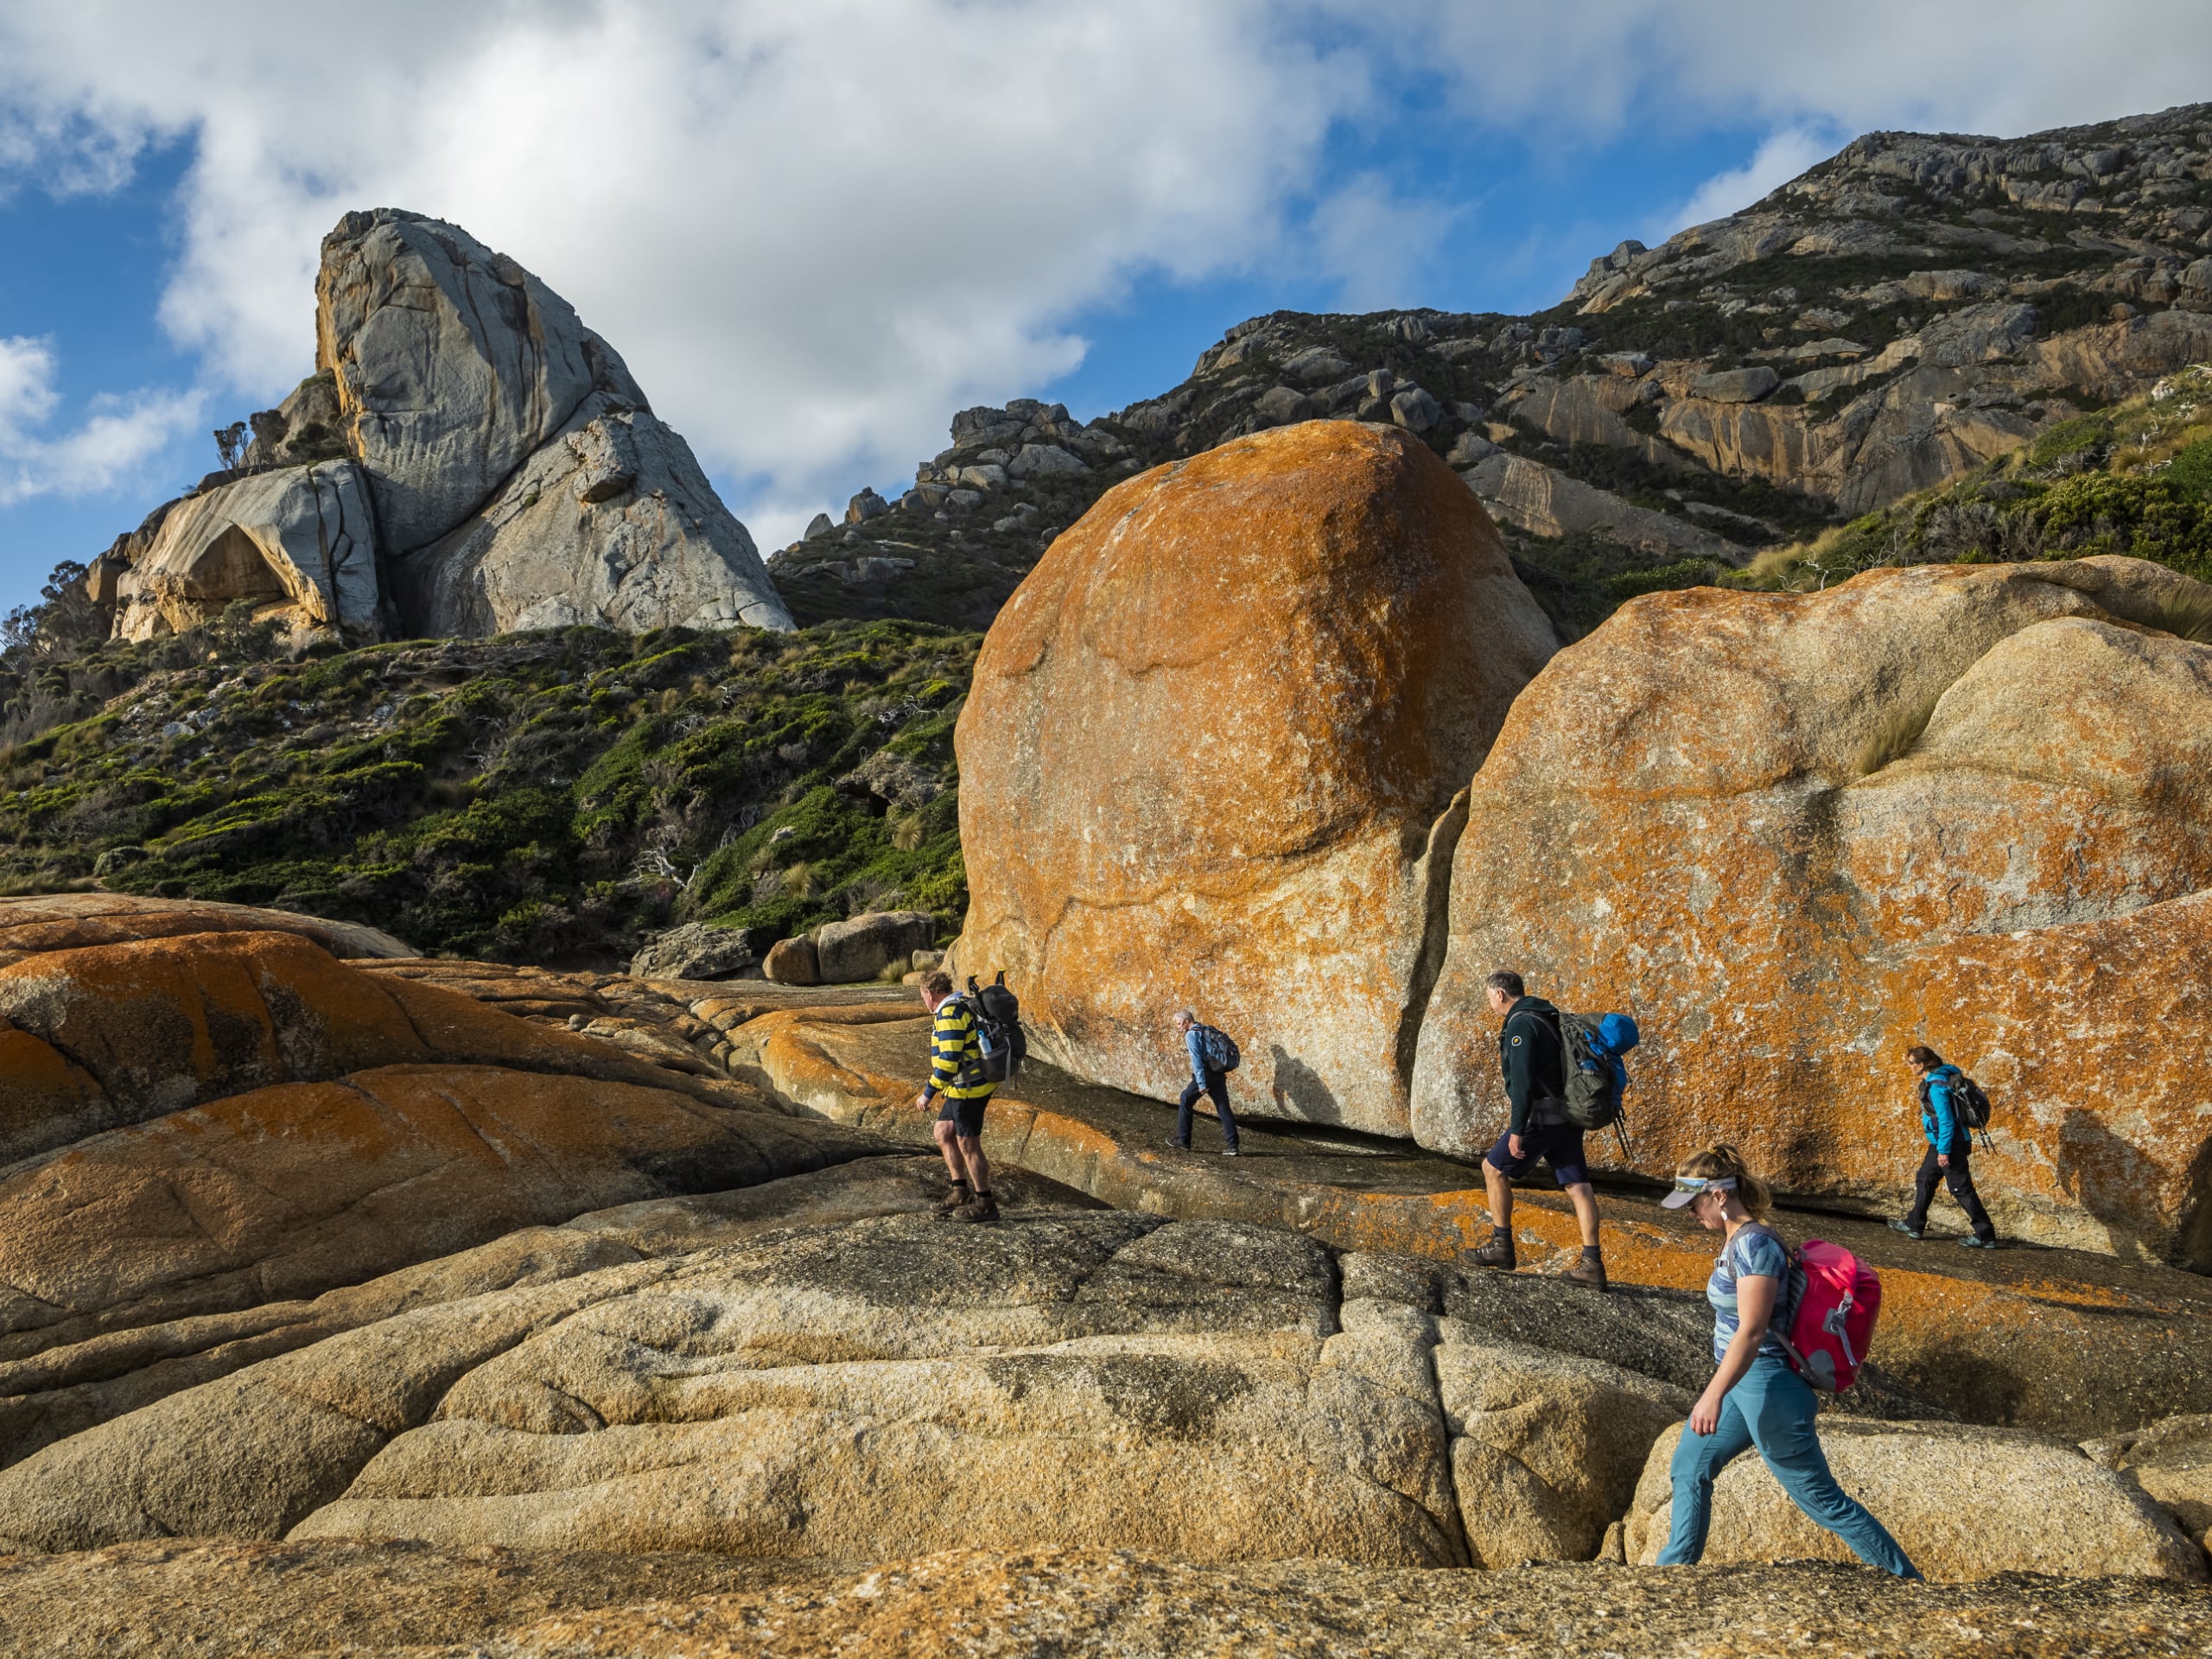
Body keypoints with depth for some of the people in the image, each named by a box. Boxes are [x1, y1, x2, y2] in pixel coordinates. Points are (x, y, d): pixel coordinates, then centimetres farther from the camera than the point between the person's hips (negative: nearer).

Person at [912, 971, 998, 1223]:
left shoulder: (950, 1013, -18)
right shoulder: (960, 1008, 14)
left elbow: (948, 1060, -24)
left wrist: (928, 1094, -17)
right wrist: (944, 1087, 27)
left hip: (969, 1088, -10)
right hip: (968, 1086, 10)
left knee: (968, 1144, -2)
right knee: (943, 1134, 17)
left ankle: (985, 1204, 7)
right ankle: (961, 1191, 22)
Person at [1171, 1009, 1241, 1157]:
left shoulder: (1191, 1034, -7)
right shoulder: (1208, 1030, 18)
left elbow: (1197, 1060, -17)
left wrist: (1201, 1084, -21)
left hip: (1205, 1075, -7)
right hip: (1219, 1075, 7)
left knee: (1185, 1103, 10)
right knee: (1224, 1109, 4)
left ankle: (1183, 1141, 13)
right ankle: (1232, 1146, -4)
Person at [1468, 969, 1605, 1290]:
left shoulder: (1520, 1025, -16)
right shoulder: (1547, 1018, 15)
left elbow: (1523, 1081, -22)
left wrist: (1517, 1129, -21)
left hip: (1542, 1119, -9)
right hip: (1567, 1116, 9)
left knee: (1494, 1168, 6)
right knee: (1577, 1186, 5)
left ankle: (1502, 1246, 11)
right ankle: (1592, 1263, 3)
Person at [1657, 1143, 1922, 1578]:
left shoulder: (1753, 1245, -23)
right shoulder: (1738, 1238, 7)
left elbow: (1752, 1331, -28)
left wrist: (1714, 1395, -32)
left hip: (1766, 1387, -10)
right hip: (1743, 1383, 10)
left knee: (1822, 1499, 1)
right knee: (1690, 1465, 17)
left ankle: (1907, 1582, 13)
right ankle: (1676, 1564, 29)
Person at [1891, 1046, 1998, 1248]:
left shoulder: (1936, 1085, -21)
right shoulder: (1933, 1081, 9)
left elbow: (1946, 1120, -23)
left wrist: (1944, 1150, -22)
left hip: (1950, 1143, -11)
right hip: (1940, 1143, 11)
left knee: (1961, 1189, -5)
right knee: (1924, 1180, 18)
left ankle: (1986, 1236, 0)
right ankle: (1914, 1225, 26)